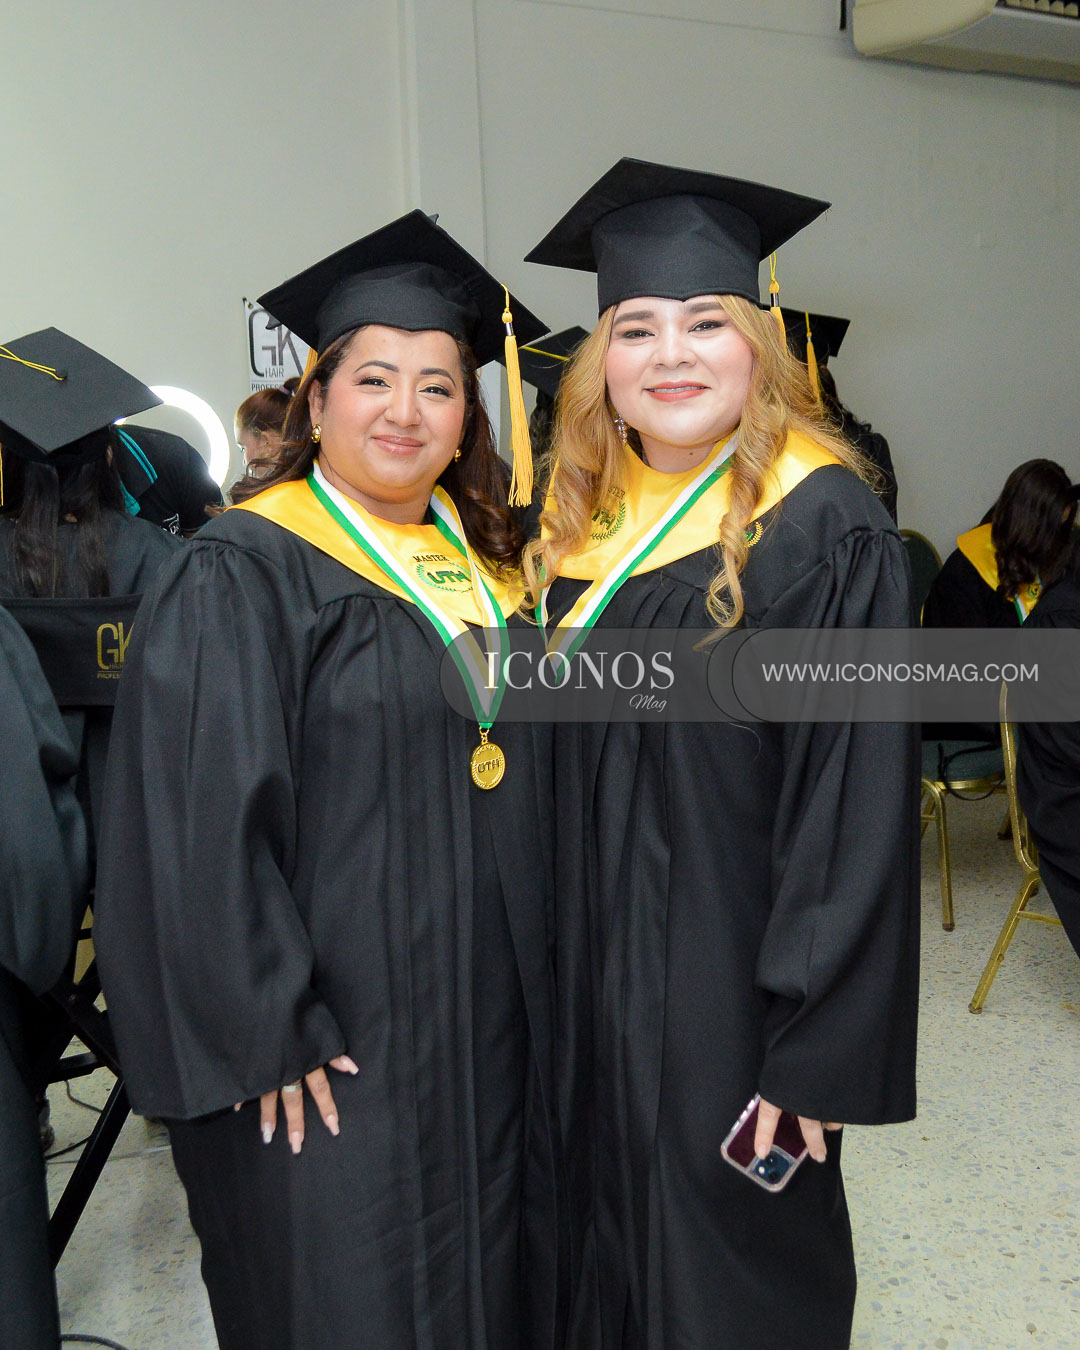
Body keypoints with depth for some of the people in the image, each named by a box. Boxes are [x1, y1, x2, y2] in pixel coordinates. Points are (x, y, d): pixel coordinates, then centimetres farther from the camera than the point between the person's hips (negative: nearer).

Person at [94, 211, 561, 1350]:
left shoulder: (487, 565, 8)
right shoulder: (237, 579, -12)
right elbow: (200, 822, -17)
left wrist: (538, 989, 12)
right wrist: (269, 1033, -17)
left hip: (492, 1029, 6)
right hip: (336, 1048, -6)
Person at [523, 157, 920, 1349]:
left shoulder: (823, 527, -14)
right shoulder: (582, 520, 4)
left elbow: (859, 805, -17)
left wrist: (818, 1048, -16)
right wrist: (566, 973, 9)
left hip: (730, 978, -5)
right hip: (592, 969, 6)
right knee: (612, 1244, 22)